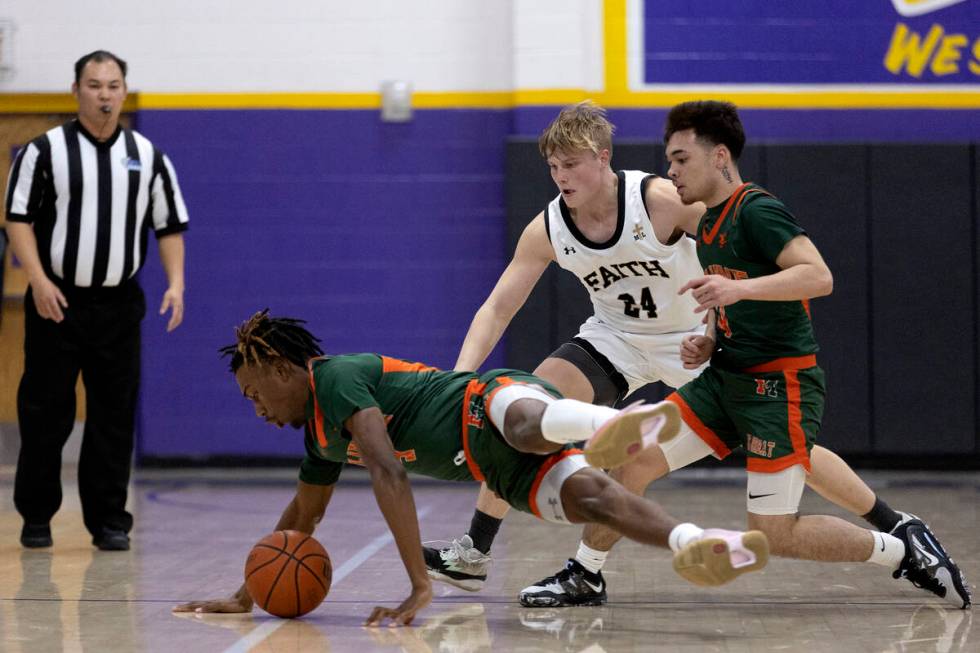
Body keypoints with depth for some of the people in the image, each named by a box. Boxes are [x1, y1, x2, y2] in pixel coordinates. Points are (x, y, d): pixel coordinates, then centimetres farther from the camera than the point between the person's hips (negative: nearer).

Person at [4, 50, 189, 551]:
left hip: (119, 304, 3)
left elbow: (170, 226, 11)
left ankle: (108, 519, 10)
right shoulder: (45, 150, -1)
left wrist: (175, 283, -2)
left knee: (114, 415, 3)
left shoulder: (148, 156, 8)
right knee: (45, 413, 1)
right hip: (57, 302, -2)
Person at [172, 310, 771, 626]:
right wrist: (244, 598, 39)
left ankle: (608, 424, -78)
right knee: (583, 494, -26)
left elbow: (389, 474, -17)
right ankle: (690, 543, -53)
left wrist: (420, 585, -19)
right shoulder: (321, 435, 25)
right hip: (501, 471, 7)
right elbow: (303, 516, 40)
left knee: (521, 423, -44)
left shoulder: (336, 376, -6)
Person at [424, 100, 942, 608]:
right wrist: (461, 376, -24)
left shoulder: (660, 200, -26)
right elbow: (497, 308, -10)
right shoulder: (547, 230, -14)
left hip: (699, 342, -3)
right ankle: (472, 555, -6)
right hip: (616, 340, 4)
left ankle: (897, 530, 13)